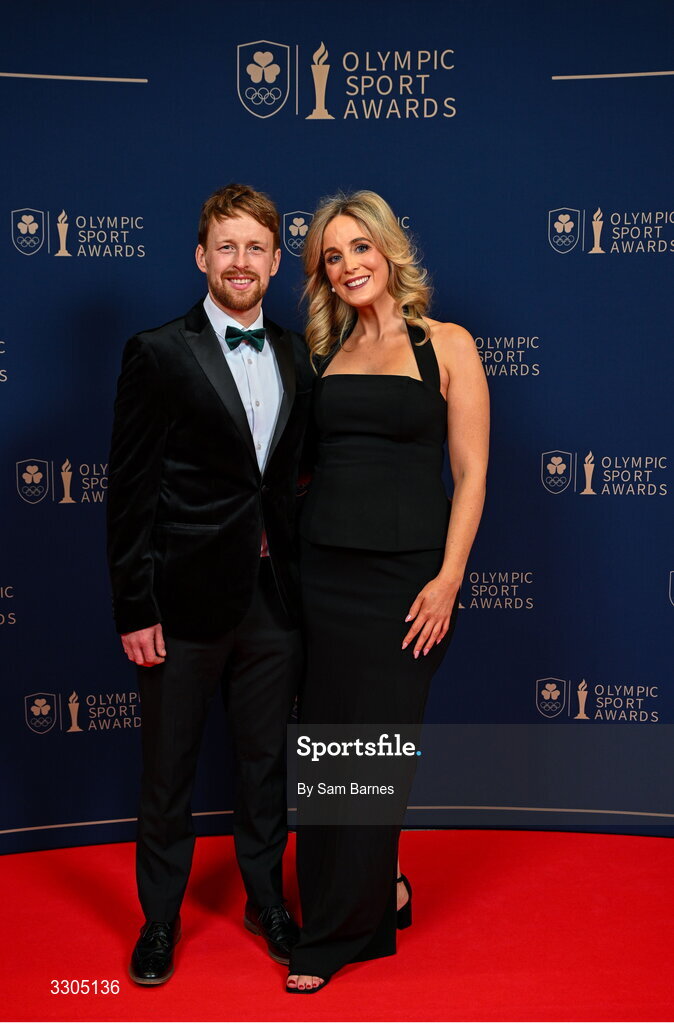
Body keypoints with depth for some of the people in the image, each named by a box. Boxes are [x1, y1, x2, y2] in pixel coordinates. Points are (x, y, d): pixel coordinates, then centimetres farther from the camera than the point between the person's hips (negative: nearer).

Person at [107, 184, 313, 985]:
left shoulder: (297, 359, 8)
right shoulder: (159, 355, -6)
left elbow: (296, 475, 12)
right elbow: (130, 491, -9)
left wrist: (302, 581, 5)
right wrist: (133, 609, -12)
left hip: (274, 598, 4)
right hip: (186, 599, -4)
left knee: (266, 760, 18)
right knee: (169, 770, 11)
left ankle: (267, 900, 38)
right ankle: (160, 920, 31)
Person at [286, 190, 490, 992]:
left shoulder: (446, 345, -1)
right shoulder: (324, 351, 12)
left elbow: (470, 473, -4)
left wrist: (448, 580, -12)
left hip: (405, 573, -4)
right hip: (322, 566, 5)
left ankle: (334, 933, 18)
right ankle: (381, 894, 30)